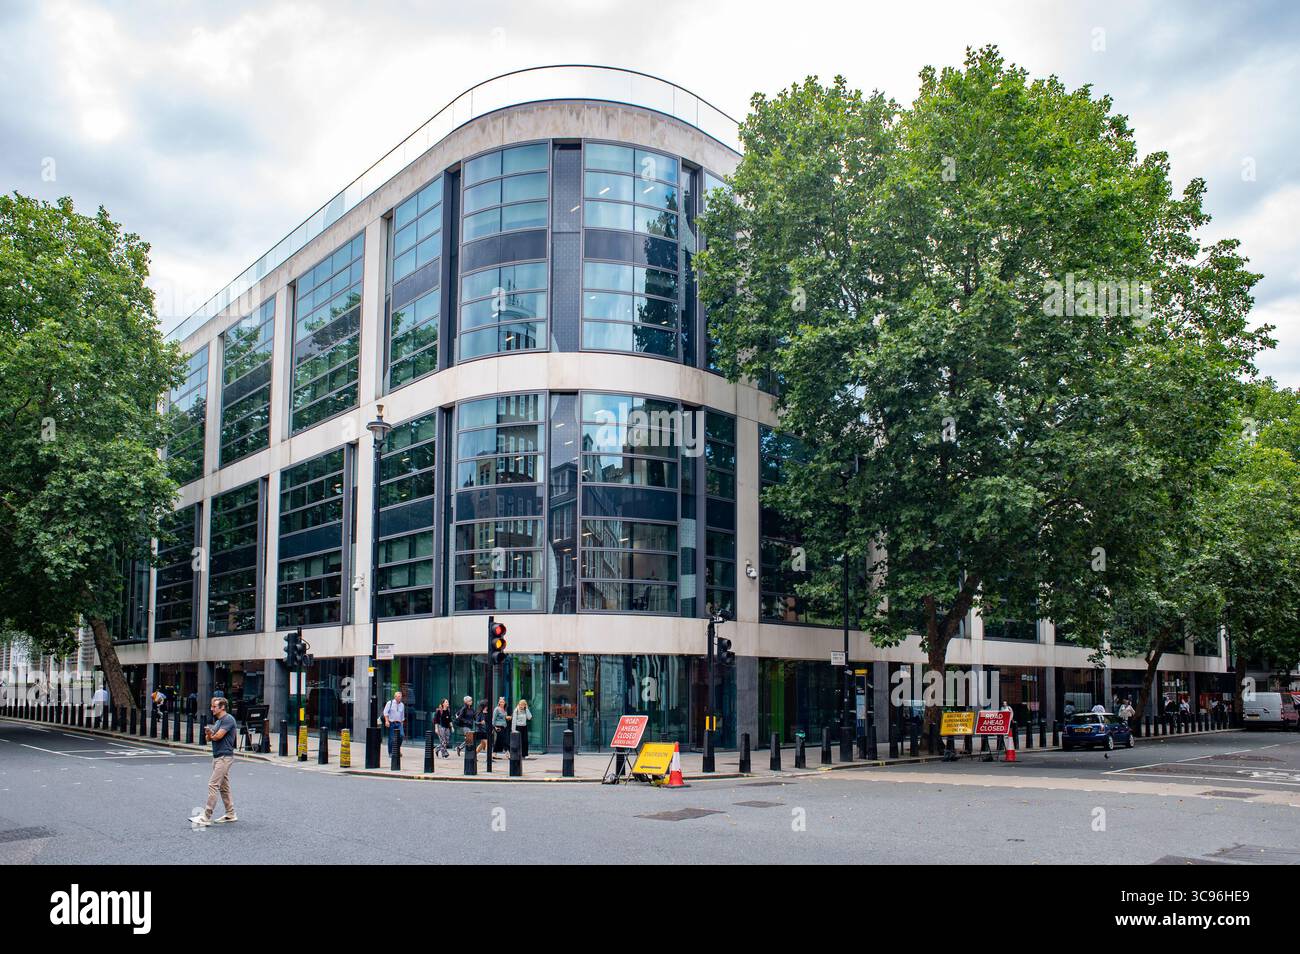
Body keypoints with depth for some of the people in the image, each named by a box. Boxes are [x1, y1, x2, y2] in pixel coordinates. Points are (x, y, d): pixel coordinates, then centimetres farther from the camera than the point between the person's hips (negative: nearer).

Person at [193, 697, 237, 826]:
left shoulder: (228, 719, -13)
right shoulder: (217, 720, 18)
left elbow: (218, 736, -20)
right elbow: (209, 738, 15)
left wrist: (211, 735, 3)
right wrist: (208, 733, -8)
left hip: (225, 757, -10)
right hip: (217, 757, 10)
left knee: (213, 785, -12)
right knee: (223, 786, 12)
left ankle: (206, 817, -12)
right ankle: (230, 814, 18)